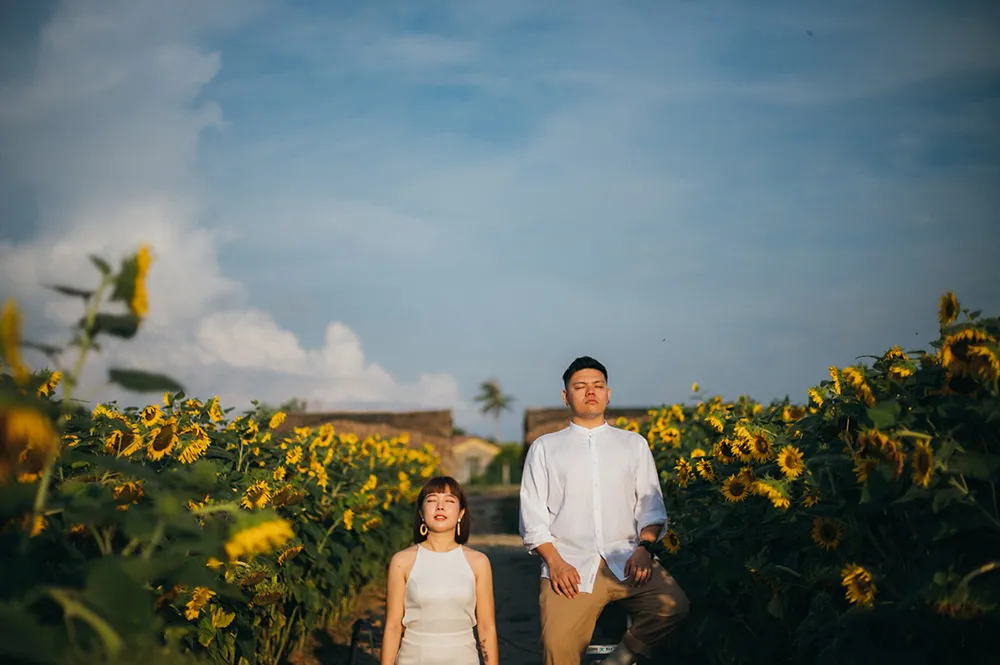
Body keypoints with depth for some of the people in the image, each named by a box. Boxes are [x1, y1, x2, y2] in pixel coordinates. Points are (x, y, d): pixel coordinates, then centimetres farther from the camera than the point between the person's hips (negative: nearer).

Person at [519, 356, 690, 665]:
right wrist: (555, 563, -7)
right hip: (570, 566, -1)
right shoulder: (544, 448, 15)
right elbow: (533, 516, 9)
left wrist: (644, 548, -6)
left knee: (673, 604, -27)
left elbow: (651, 507, 13)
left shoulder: (634, 444, 18)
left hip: (625, 560, 2)